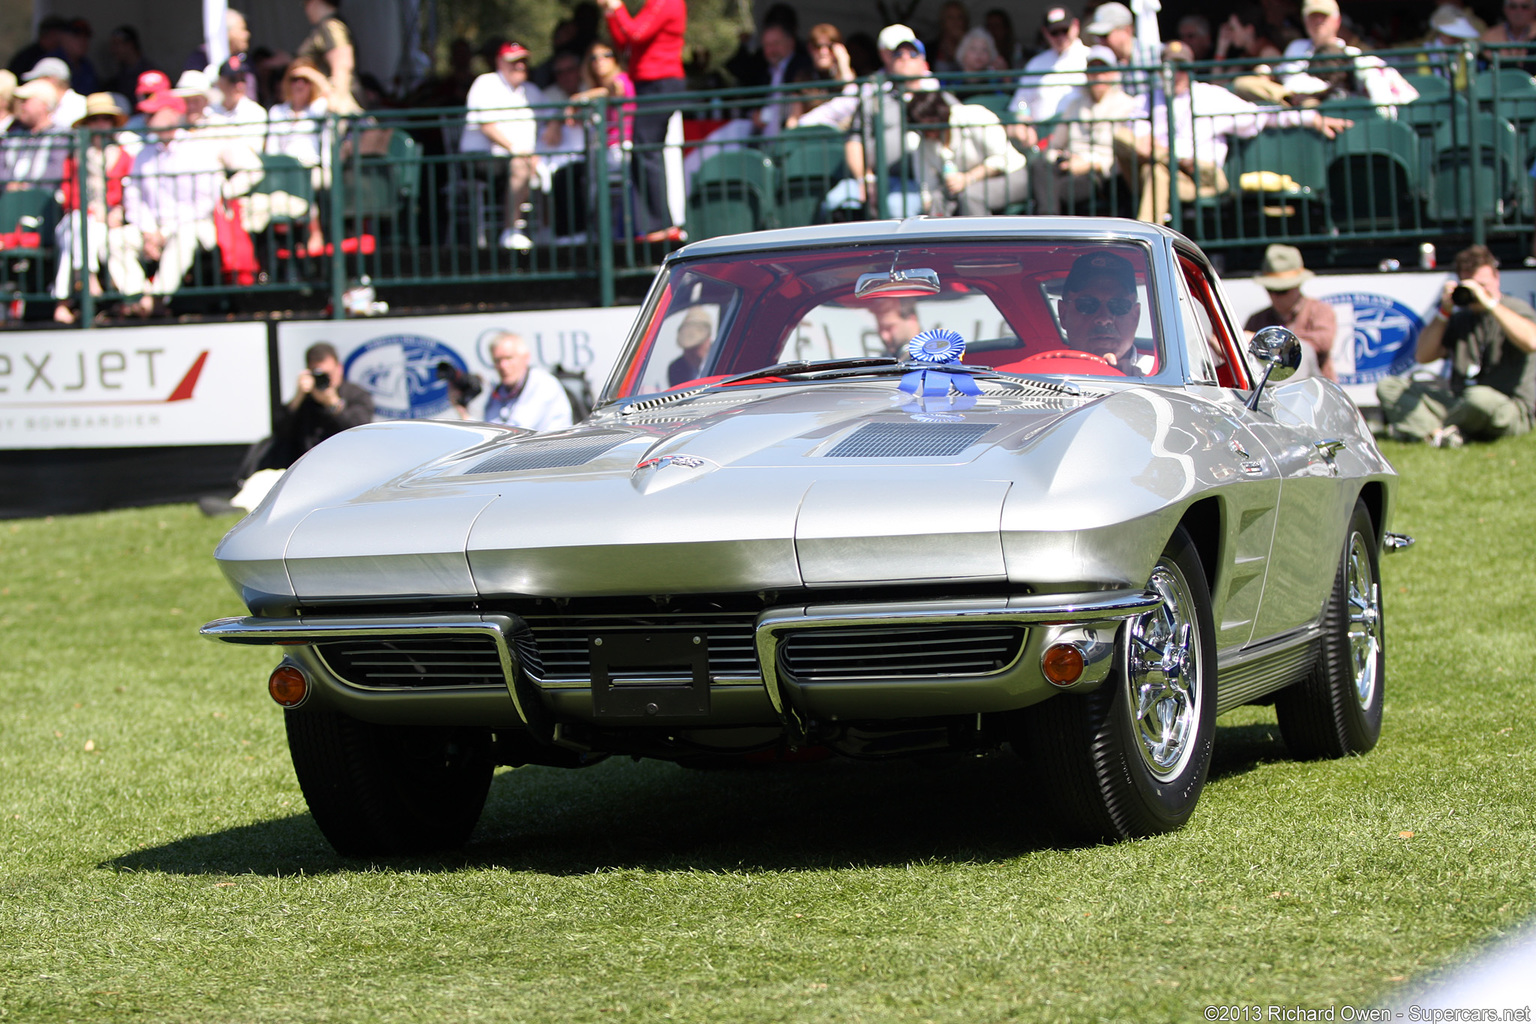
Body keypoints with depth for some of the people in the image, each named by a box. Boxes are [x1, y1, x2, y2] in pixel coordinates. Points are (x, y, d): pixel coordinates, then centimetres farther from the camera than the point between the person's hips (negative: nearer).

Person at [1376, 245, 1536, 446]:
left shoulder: (1517, 308, -1)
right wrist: (1444, 311, -1)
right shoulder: (1459, 318, 15)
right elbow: (1423, 356, 9)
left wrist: (1490, 303, -19)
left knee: (1480, 397, -43)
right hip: (1458, 399, 7)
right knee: (1388, 387, -2)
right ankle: (1437, 432, -29)